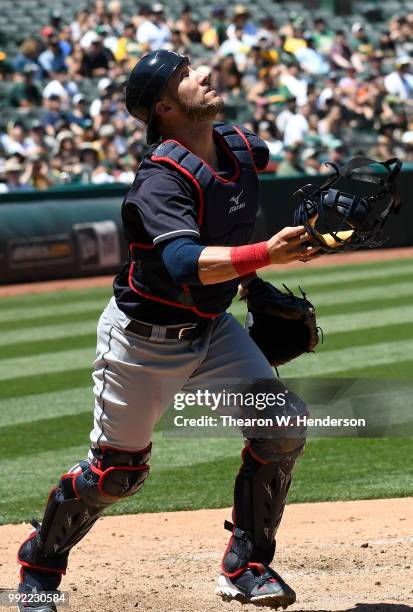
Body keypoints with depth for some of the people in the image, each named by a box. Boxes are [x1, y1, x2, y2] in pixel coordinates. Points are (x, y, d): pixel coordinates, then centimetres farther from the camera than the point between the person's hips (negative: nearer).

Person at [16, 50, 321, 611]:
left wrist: (251, 283, 18)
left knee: (282, 429, -10)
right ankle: (40, 562, 29)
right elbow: (186, 264, -41)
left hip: (211, 330, 6)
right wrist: (264, 253, -51)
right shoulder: (161, 179, -26)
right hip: (143, 339, -6)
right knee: (118, 471, 3)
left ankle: (247, 566, 3)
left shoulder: (244, 149, -3)